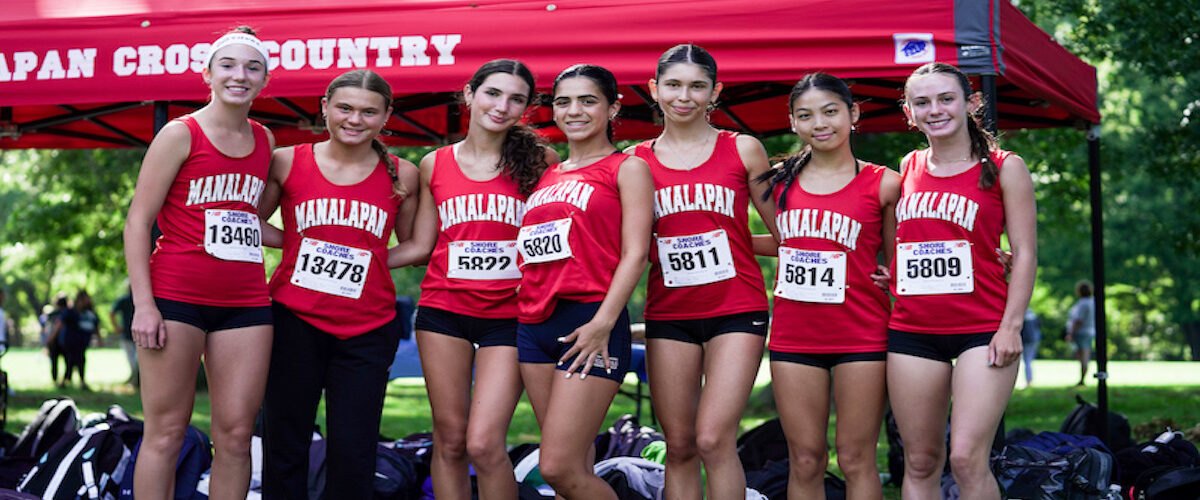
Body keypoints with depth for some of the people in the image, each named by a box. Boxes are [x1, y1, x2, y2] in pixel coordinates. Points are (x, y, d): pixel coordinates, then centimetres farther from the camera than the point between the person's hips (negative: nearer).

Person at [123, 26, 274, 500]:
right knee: (166, 431, -3)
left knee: (236, 433, 2)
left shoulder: (264, 141, 14)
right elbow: (138, 220, -5)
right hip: (177, 298, -5)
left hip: (245, 302, 5)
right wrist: (143, 303, -13)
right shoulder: (181, 133, -2)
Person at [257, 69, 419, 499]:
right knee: (285, 446, 5)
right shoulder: (287, 162, 2)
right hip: (295, 320, 0)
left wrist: (364, 260, 1)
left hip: (367, 330, 0)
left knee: (353, 455, 0)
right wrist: (302, 246, 1)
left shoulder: (402, 175, 5)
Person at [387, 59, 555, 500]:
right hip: (443, 310, 2)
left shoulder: (539, 161, 3)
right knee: (449, 440, 6)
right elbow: (420, 245, 13)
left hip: (509, 315, -2)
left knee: (484, 443, -13)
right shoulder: (434, 165, 9)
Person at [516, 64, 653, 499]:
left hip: (590, 321, -6)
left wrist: (603, 321, -17)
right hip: (534, 322, 6)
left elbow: (634, 254, -6)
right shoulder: (547, 175, 20)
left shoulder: (627, 168, 3)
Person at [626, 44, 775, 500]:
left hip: (736, 310, -2)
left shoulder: (743, 150, 4)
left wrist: (717, 242, 4)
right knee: (679, 446, 4)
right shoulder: (637, 160, 8)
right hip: (668, 313, 2)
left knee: (713, 440, -14)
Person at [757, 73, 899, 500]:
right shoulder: (780, 179, 8)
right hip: (794, 335, 3)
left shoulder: (883, 184, 0)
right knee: (804, 461, 6)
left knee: (856, 460, 0)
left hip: (861, 334, -3)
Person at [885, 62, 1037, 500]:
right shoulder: (907, 168, 13)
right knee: (920, 462, 5)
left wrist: (1011, 325, -10)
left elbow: (1024, 252, -1)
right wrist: (887, 277, 10)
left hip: (982, 329, -4)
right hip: (912, 330, 4)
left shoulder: (1004, 168, 2)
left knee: (967, 458, -14)